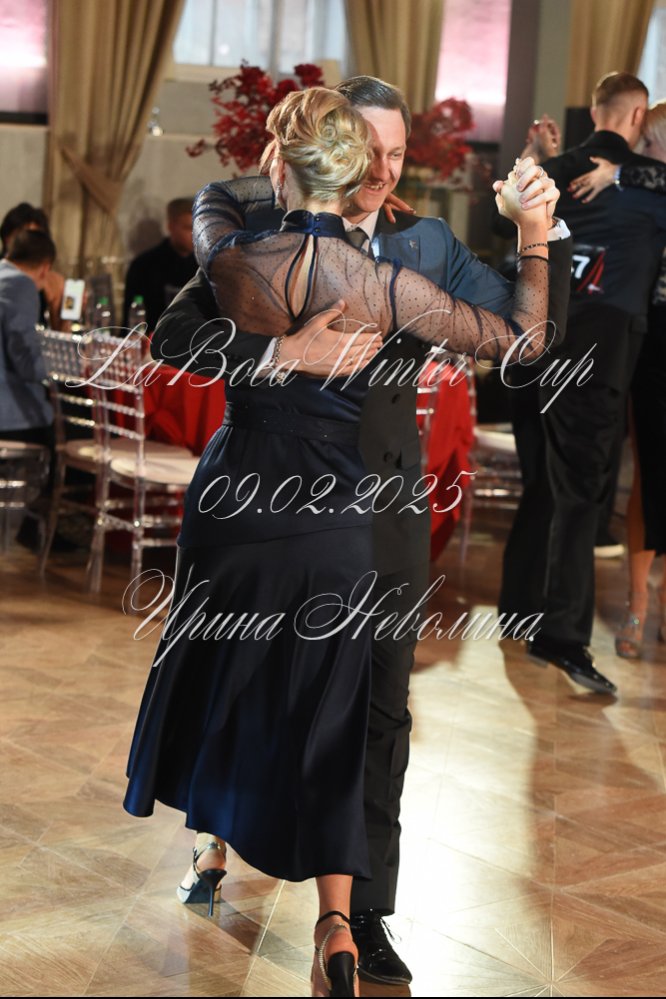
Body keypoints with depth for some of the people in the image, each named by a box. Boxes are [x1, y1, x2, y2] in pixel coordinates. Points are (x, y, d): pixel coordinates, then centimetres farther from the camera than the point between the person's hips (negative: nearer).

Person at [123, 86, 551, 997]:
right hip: (335, 521, -1)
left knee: (220, 684, 24)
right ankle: (336, 916, -4)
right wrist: (534, 235, 2)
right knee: (325, 717, 7)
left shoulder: (232, 265, -12)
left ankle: (211, 845, 44)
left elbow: (214, 196, 14)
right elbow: (523, 341, -4)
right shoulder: (388, 288, -15)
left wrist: (285, 191, 17)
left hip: (235, 504, 2)